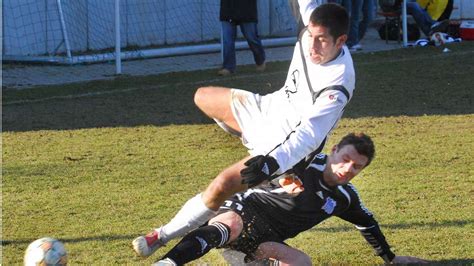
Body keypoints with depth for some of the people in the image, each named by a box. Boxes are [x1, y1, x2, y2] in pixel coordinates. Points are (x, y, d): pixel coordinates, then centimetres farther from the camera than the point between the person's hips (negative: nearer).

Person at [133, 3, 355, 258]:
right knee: (202, 96, 21)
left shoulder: (338, 85, -35)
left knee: (222, 186, -22)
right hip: (270, 107, 8)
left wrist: (274, 163, -52)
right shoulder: (308, 37, -17)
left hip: (288, 147, -8)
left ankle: (164, 236, -6)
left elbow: (309, 134, -40)